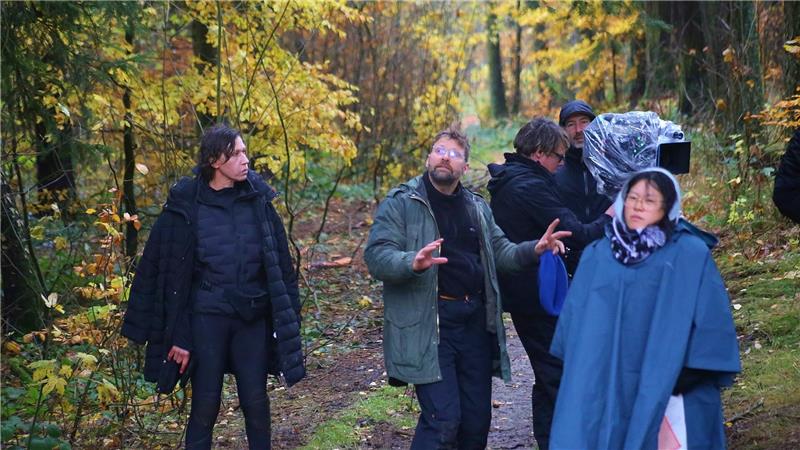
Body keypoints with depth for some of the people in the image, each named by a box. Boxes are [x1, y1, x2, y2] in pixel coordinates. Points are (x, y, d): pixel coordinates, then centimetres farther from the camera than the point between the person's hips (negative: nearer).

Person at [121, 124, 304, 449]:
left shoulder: (258, 200, 2)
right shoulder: (187, 205, -6)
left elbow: (280, 263, 5)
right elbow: (174, 273, -4)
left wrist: (286, 319, 1)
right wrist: (178, 336, -6)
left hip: (253, 318, 2)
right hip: (207, 318, -2)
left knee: (256, 402, 6)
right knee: (205, 406, 3)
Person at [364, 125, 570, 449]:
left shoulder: (477, 206, 16)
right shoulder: (401, 203, -3)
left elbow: (500, 252, 18)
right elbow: (376, 256, -13)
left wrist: (534, 250, -3)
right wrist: (413, 262, -34)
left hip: (475, 321, 6)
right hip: (428, 325, -6)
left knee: (477, 419, 11)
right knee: (442, 419, -12)